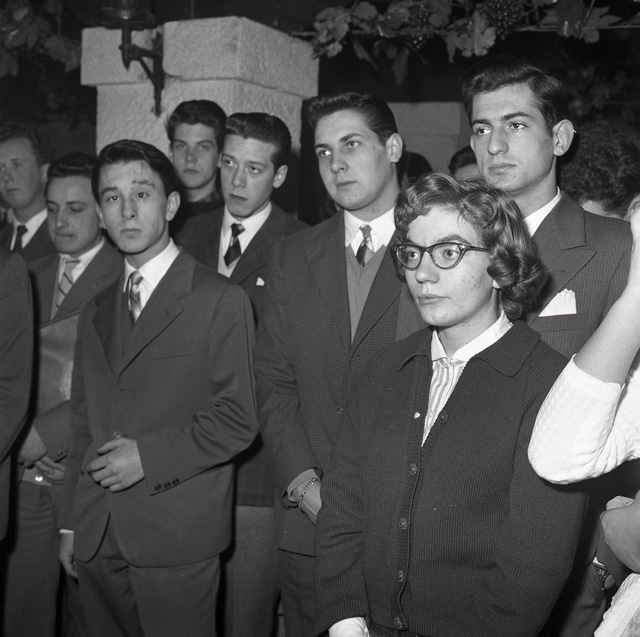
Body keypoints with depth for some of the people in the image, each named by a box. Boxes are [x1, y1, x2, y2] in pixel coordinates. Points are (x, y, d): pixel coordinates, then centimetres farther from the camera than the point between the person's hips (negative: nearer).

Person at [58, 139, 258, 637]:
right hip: (98, 540, 5)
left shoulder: (221, 301, -4)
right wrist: (71, 523, 14)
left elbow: (237, 420, -8)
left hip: (176, 541, -5)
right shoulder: (97, 312, 15)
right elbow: (85, 424, 17)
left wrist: (148, 455, -15)